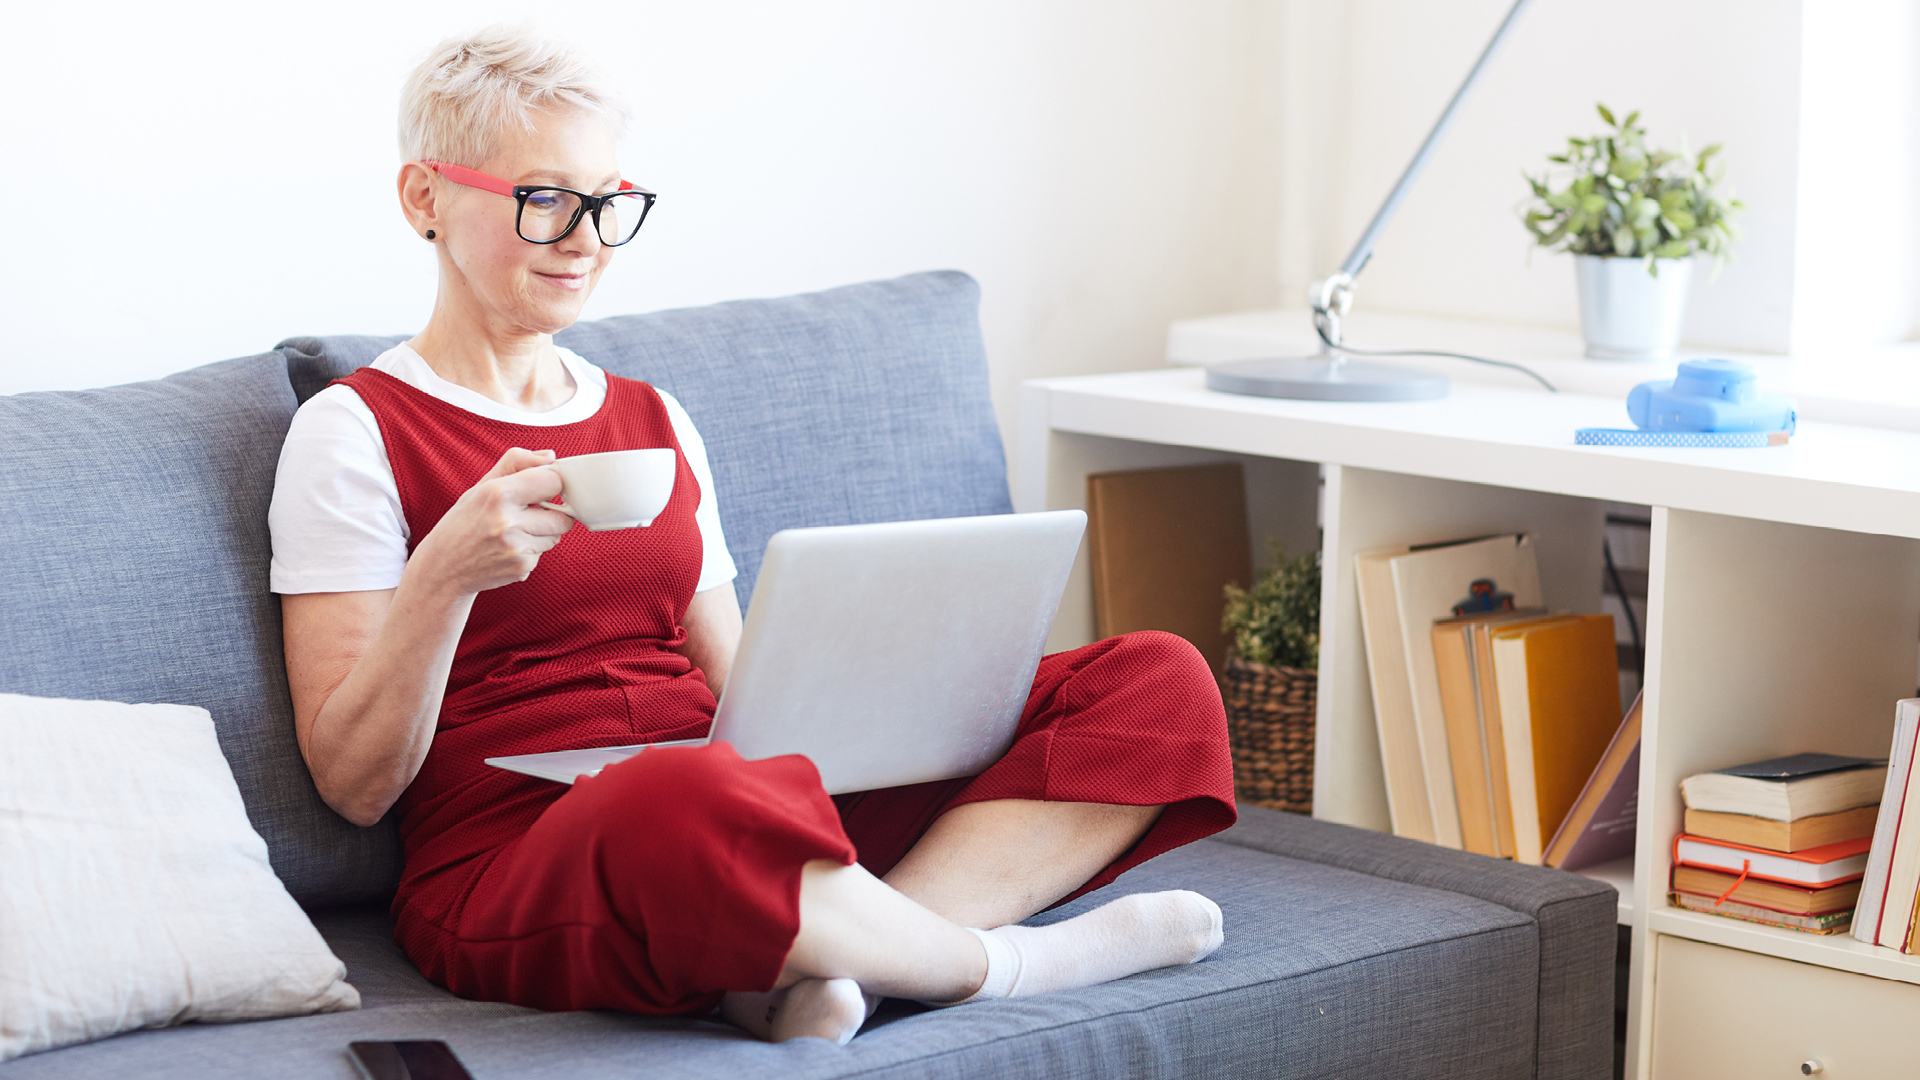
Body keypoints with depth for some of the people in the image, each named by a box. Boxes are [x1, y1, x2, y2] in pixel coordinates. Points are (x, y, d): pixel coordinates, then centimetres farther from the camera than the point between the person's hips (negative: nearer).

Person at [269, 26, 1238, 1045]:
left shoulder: (658, 423, 23)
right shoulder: (357, 431, 4)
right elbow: (354, 782, -2)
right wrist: (447, 571, -18)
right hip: (513, 872, -6)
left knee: (1161, 683, -10)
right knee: (683, 801, -45)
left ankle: (819, 963, -29)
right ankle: (994, 959, -15)